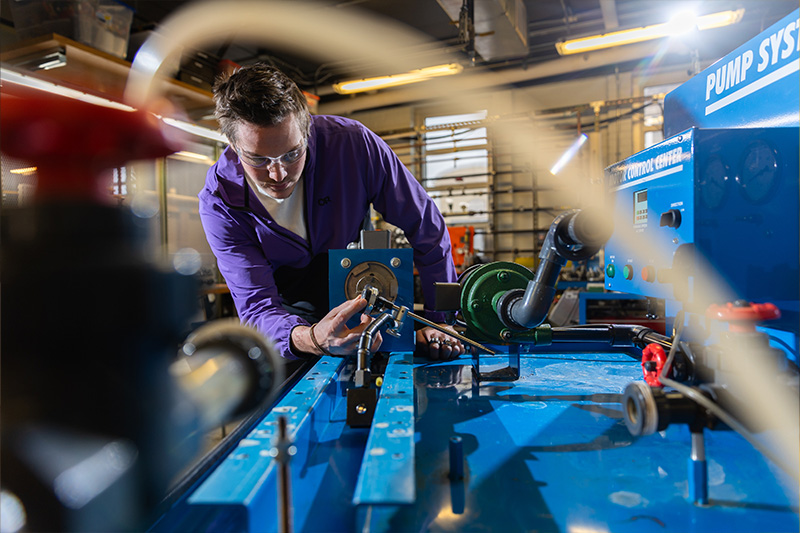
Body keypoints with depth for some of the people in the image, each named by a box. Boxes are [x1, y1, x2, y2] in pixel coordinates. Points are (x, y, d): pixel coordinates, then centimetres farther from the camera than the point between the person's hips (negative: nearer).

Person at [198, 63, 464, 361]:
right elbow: (257, 304, -27)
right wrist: (310, 339, -51)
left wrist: (441, 320, -18)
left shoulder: (351, 142, -25)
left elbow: (427, 227, -16)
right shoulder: (219, 204, -24)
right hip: (288, 312, 0)